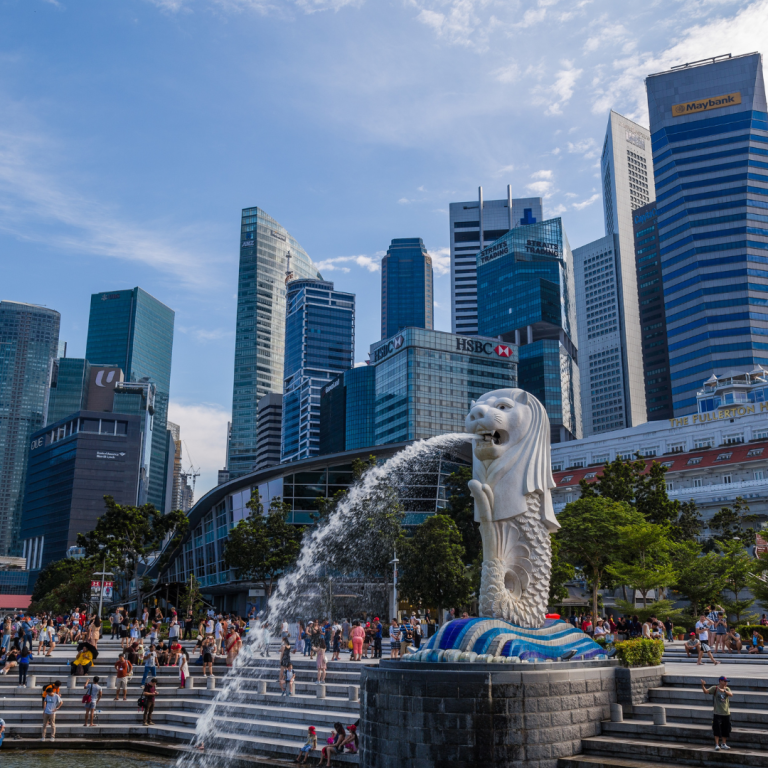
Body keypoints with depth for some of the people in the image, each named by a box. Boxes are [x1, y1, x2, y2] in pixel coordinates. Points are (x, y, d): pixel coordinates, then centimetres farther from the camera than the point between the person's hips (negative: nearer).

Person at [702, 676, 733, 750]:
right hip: (717, 713, -4)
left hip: (726, 713, 4)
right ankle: (717, 745, 3)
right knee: (717, 729, -6)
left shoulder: (727, 689, 6)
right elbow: (706, 691, -16)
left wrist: (724, 691, -31)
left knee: (725, 729, 12)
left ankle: (723, 744, 28)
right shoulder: (715, 688, -4)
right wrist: (703, 685, -36)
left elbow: (731, 694, -14)